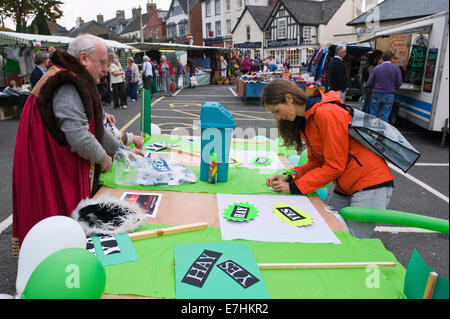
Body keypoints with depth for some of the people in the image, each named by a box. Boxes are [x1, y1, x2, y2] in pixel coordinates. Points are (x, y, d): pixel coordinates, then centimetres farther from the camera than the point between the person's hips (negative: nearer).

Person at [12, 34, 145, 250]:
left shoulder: (74, 83, 15)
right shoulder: (67, 87, -19)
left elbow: (92, 127, 22)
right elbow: (79, 137, -28)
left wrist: (123, 150, 21)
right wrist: (103, 158, -9)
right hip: (54, 175, -10)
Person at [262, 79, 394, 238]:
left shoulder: (327, 113, -20)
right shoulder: (306, 121, 9)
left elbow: (335, 166, -19)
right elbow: (316, 162, 11)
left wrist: (295, 187, -16)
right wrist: (289, 177, -4)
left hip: (371, 185, -9)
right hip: (345, 188, 9)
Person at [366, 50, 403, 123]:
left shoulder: (376, 68, -5)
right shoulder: (396, 68, -5)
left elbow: (369, 83, -3)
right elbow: (399, 83, -3)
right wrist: (392, 89, 16)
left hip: (376, 94, 0)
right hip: (389, 96, 0)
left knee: (373, 115, 12)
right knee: (385, 116, 6)